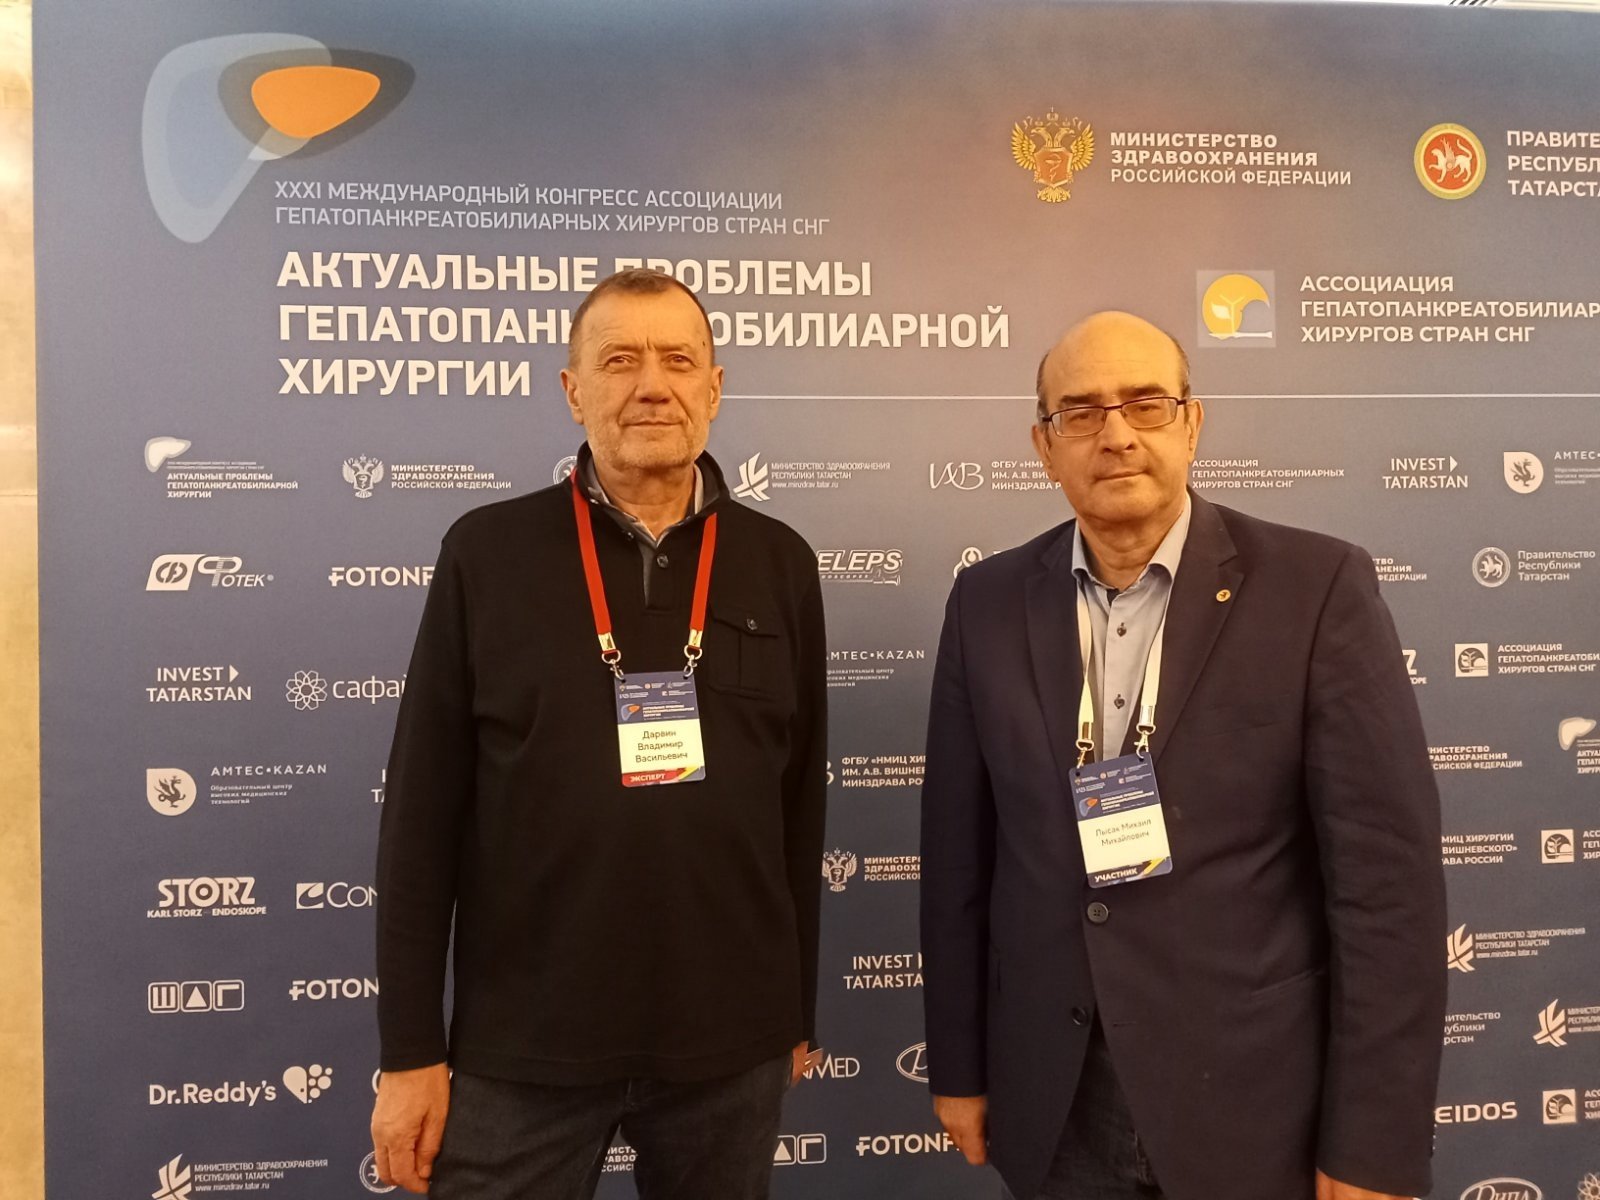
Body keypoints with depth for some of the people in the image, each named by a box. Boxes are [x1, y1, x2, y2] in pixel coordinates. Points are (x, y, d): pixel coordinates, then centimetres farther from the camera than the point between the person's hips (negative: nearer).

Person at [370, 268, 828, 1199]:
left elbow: (803, 802, 6)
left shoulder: (779, 564, 2)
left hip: (730, 1044, 2)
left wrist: (798, 1013, 9)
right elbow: (424, 812, -3)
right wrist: (410, 1048, -3)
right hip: (523, 1047, -1)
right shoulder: (488, 553, -3)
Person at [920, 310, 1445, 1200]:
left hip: (1255, 1109, -2)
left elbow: (1388, 874, -10)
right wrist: (960, 1066, 7)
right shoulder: (989, 603, 0)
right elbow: (960, 853, 4)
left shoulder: (1318, 587, -10)